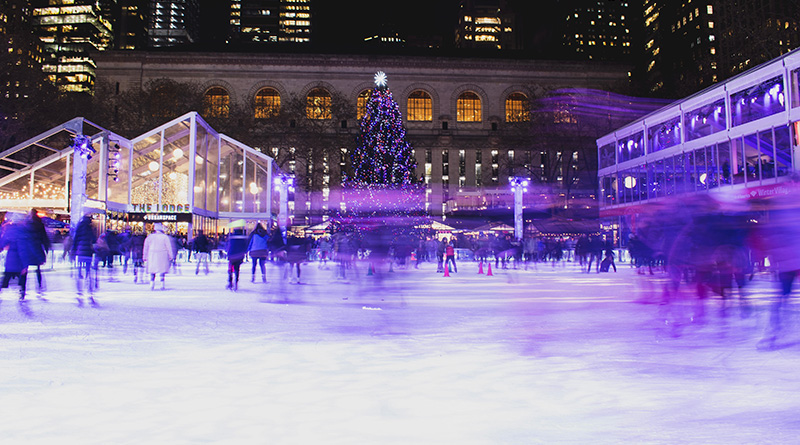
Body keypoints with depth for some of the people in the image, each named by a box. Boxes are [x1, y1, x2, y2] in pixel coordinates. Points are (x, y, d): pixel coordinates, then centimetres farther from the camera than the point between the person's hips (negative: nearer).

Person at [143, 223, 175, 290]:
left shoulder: (149, 237, 3)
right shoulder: (165, 237, -6)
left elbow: (146, 248, 8)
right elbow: (169, 247, -4)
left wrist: (145, 257, 15)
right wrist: (171, 256, 1)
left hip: (152, 257, 2)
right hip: (162, 256, -2)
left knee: (152, 272, 11)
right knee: (162, 271, 4)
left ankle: (152, 285, 3)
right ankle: (162, 285, 1)